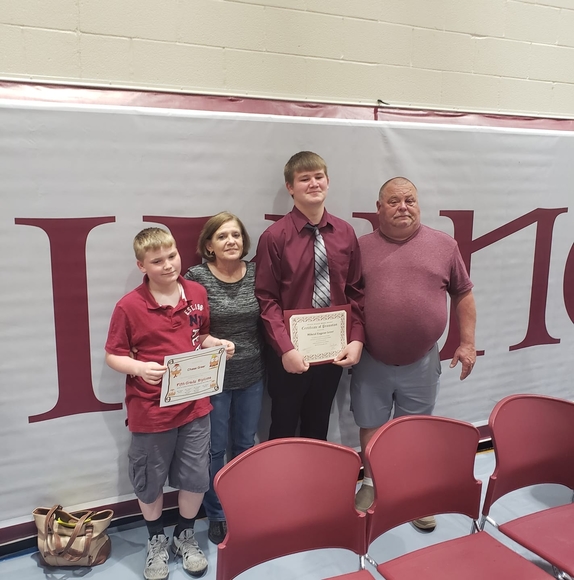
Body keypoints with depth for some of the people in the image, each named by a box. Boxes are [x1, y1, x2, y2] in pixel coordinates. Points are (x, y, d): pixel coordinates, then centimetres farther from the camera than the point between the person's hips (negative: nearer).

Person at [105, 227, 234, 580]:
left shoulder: (197, 293, -2)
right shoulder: (129, 306, -14)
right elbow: (113, 356, -7)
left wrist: (218, 344, -7)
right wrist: (140, 368, -25)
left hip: (194, 404, 3)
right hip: (150, 410, -3)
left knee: (196, 479, 14)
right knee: (150, 483, 16)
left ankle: (185, 536, 41)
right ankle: (157, 541, 43)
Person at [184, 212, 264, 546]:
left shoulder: (256, 273, -1)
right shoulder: (196, 277, -12)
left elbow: (265, 318, 6)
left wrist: (262, 356, 3)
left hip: (252, 377, 4)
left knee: (245, 446, 18)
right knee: (215, 450, 11)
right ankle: (217, 517, 32)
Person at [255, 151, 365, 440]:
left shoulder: (345, 233, 1)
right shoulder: (274, 236, -12)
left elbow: (356, 291, 4)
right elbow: (267, 300, -13)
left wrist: (356, 340, -6)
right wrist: (286, 349, -19)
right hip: (289, 355, -3)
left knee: (318, 430, 21)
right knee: (284, 430, 15)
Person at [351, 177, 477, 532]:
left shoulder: (444, 245, 1)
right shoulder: (362, 247, -1)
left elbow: (463, 294, 6)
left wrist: (467, 342, 2)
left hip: (422, 362, 1)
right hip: (371, 361, 0)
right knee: (371, 427, 14)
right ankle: (371, 485, 35)